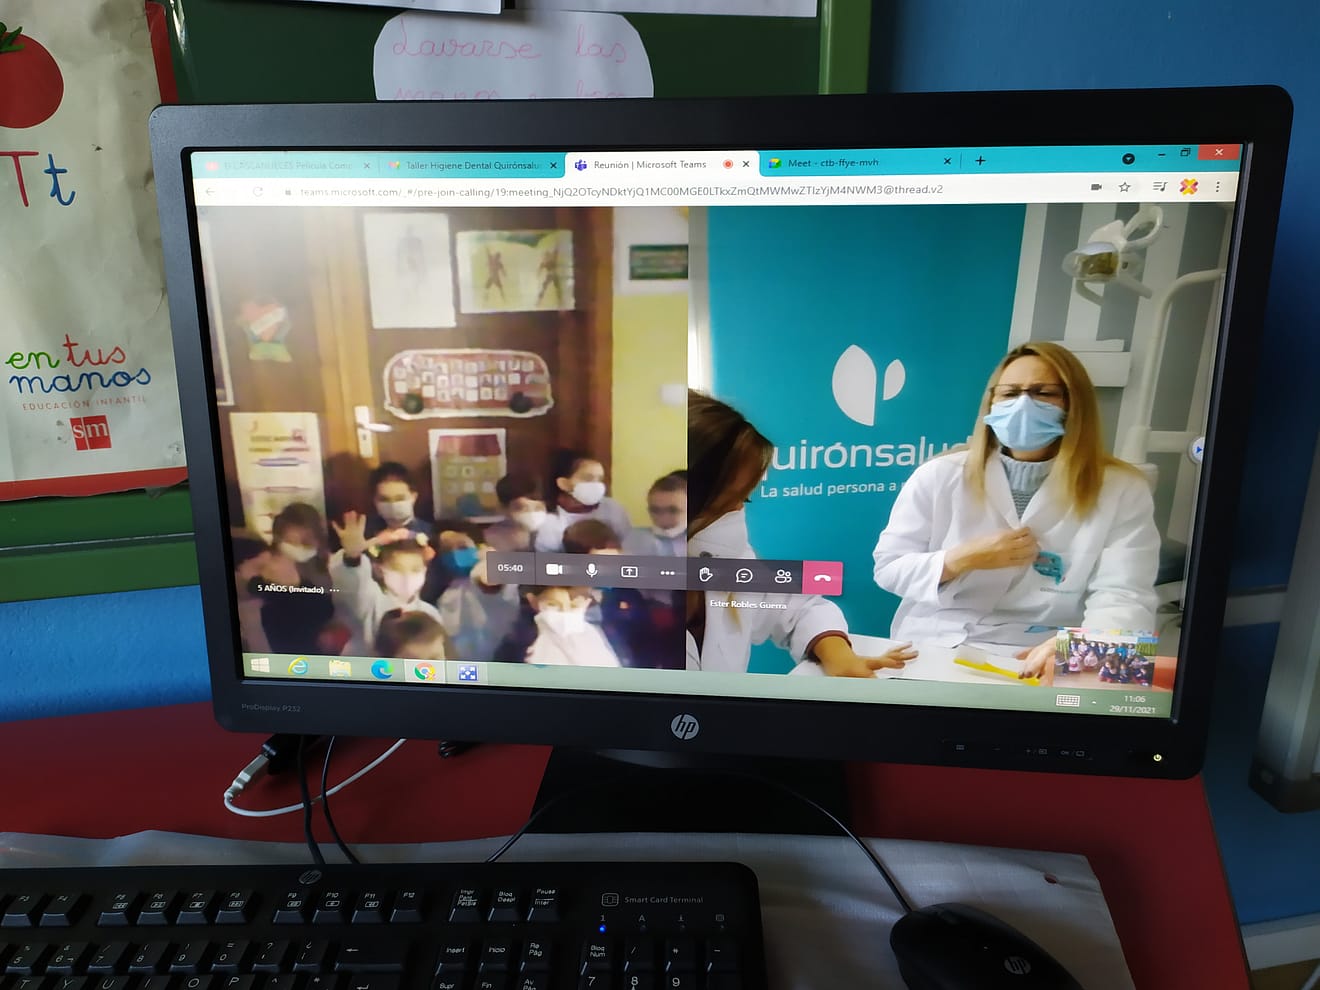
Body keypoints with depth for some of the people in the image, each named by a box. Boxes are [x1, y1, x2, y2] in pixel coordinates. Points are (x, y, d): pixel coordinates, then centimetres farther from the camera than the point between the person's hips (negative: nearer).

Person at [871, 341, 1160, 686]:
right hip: (930, 652, 0)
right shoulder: (940, 474, 1)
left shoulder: (1124, 491, 0)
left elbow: (1123, 600, -9)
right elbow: (887, 568, 5)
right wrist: (961, 560, -12)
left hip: (1038, 664, 0)